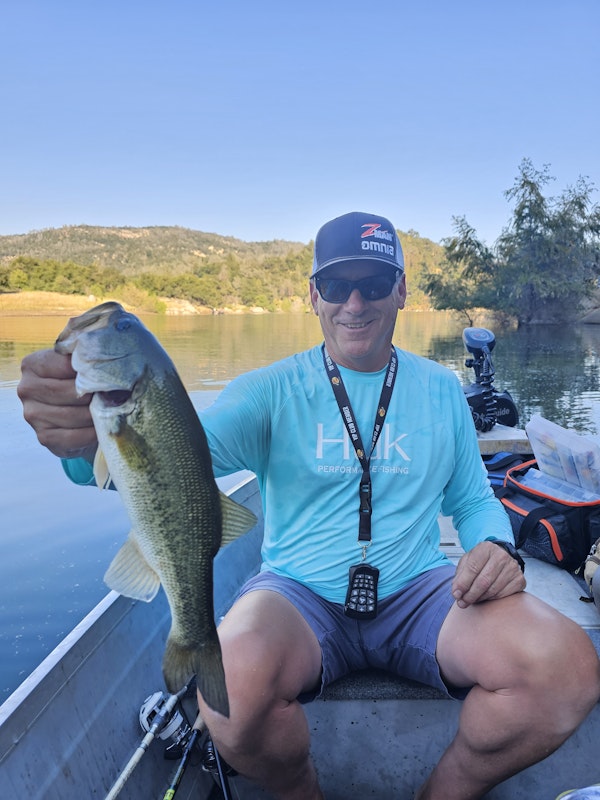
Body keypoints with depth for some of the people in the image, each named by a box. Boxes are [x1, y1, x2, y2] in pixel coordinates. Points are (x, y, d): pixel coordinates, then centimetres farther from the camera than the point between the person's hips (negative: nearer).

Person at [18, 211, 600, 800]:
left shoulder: (442, 390, 9)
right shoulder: (273, 391, -2)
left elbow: (474, 500, 15)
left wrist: (498, 547, -9)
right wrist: (87, 439, -40)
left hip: (418, 594, 3)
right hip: (301, 596, -2)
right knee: (236, 679, -35)